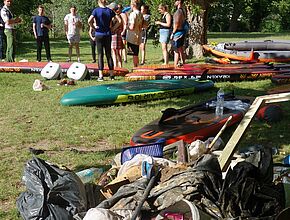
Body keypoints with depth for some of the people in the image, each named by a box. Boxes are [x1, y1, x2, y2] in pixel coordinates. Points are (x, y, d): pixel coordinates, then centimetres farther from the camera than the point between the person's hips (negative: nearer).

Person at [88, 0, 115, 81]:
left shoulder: (96, 10, -7)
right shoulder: (109, 11, 2)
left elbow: (89, 21, -19)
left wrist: (94, 27, -4)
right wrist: (112, 28, 8)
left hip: (99, 34, -3)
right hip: (108, 35, 3)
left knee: (100, 55, 0)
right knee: (109, 54, 9)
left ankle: (101, 76, -3)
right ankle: (112, 75, 11)